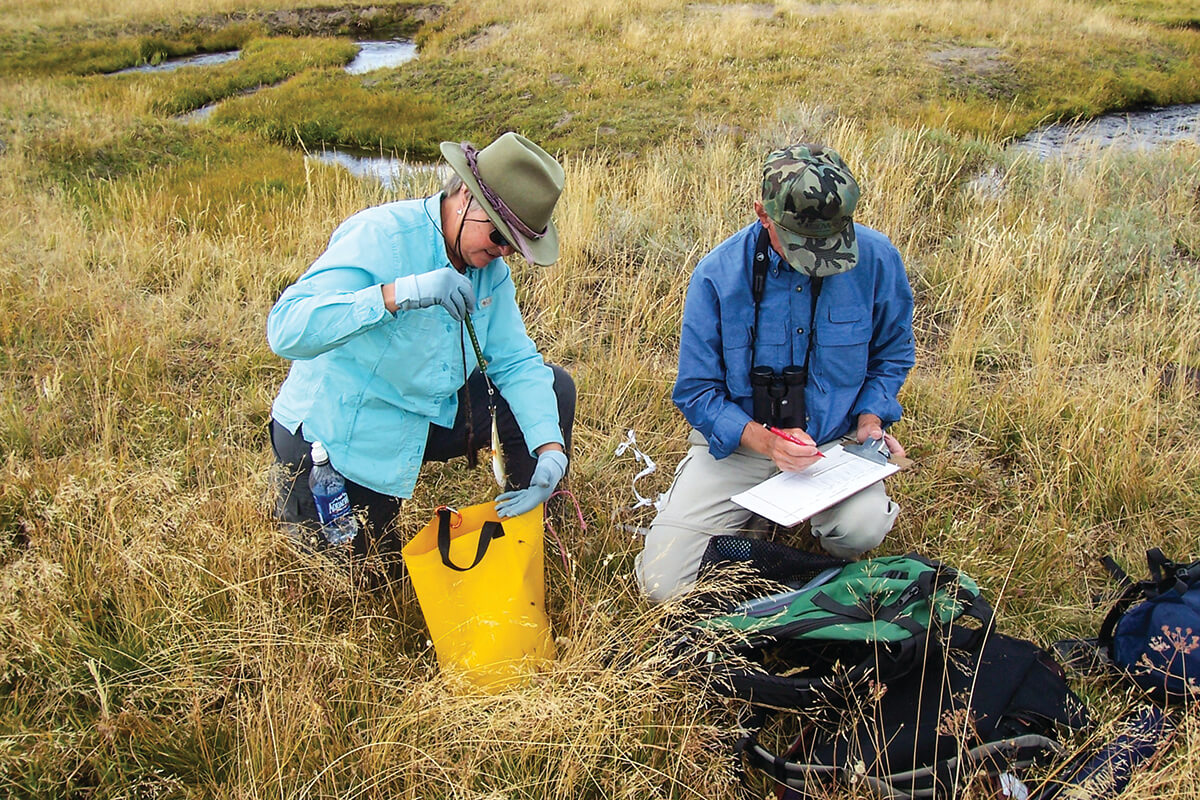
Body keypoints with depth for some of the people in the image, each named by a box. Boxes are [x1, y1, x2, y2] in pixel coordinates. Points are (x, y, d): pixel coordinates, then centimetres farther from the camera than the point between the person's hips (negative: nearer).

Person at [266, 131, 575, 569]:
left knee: (552, 386, -4)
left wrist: (551, 447, -21)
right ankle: (298, 492, 31)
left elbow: (515, 361, -6)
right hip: (339, 437, -6)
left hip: (432, 415, 6)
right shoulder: (379, 237, -28)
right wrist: (399, 293, -50)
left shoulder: (489, 263, -6)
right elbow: (285, 329, -39)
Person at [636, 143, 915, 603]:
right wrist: (764, 440, -23)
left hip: (833, 441, 0)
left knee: (862, 528, -33)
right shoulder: (718, 274, -14)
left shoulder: (875, 259, -10)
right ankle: (747, 509, 19)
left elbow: (892, 354, 9)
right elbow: (696, 391, -8)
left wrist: (870, 419, -9)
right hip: (737, 441, 0)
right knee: (663, 584, -10)